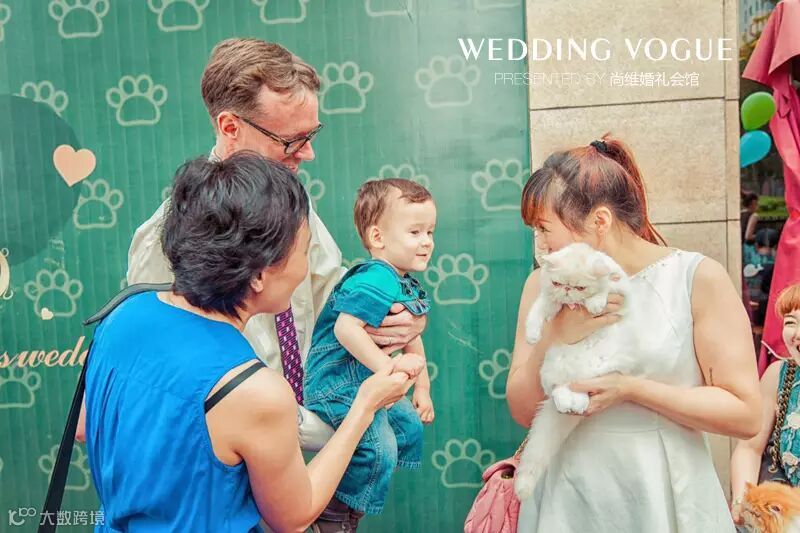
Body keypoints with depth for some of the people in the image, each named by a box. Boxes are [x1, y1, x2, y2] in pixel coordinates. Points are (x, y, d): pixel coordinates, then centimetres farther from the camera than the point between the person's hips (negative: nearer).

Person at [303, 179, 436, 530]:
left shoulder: (409, 287, 9)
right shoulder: (377, 281, -24)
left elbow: (412, 339, 20)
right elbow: (346, 328, -36)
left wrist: (422, 387, 21)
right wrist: (388, 368, -31)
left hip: (369, 383, 11)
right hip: (337, 383, -11)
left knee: (410, 426, 20)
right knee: (380, 448, -18)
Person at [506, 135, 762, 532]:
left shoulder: (699, 278, -11)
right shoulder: (543, 286, -2)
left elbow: (745, 415, -11)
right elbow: (523, 411, -3)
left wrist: (630, 388, -20)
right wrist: (556, 339, -19)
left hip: (663, 499, -2)